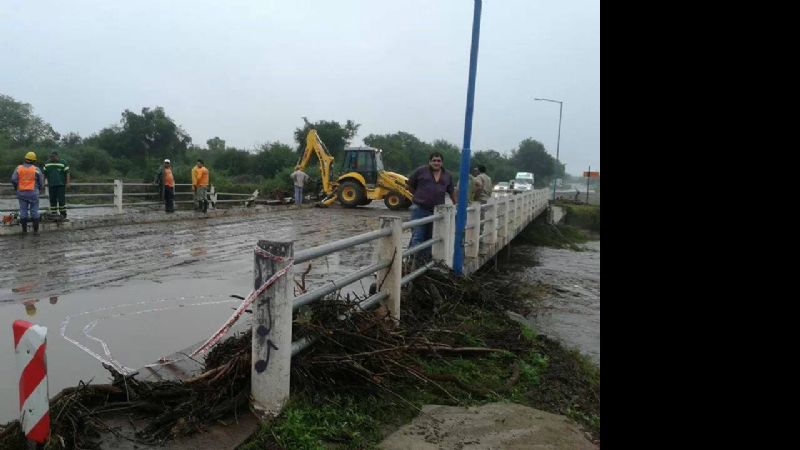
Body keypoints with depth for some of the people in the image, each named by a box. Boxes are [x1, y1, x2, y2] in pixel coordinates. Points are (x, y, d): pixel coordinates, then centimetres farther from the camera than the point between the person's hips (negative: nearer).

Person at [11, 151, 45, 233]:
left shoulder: (18, 168, 2)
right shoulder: (36, 169, -3)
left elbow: (13, 180, -6)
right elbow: (41, 182, 0)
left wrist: (16, 188, 12)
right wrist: (40, 189, 19)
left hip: (21, 193, 2)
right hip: (33, 193, -2)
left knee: (23, 211, 7)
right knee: (34, 211, 3)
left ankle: (24, 229, 9)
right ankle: (36, 229, 4)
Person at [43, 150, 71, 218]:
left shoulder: (63, 163, -1)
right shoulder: (47, 164, 11)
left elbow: (67, 173, -3)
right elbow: (44, 173, 19)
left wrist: (67, 183, -8)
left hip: (61, 185, -4)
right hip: (51, 185, 4)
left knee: (61, 200, -8)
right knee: (52, 200, 6)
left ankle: (63, 214, 0)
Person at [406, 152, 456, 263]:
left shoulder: (447, 175, 11)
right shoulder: (420, 171, -1)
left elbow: (451, 192, 22)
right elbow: (410, 185, 7)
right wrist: (419, 196, 10)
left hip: (437, 211, 4)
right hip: (420, 209, -4)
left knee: (430, 237, 11)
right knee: (417, 236, -9)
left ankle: (426, 259, 20)